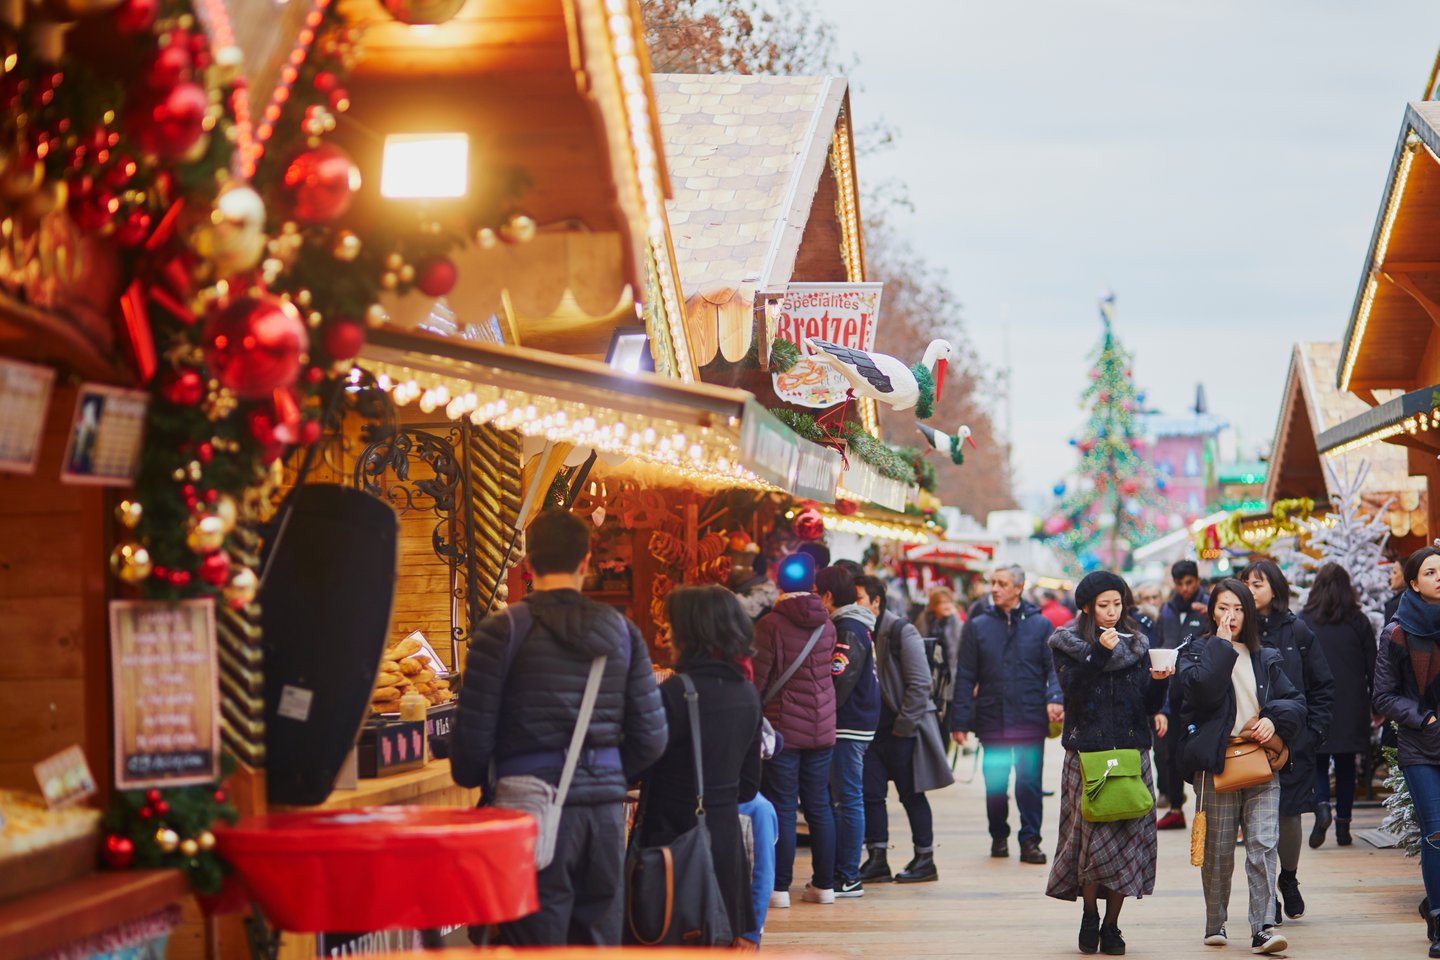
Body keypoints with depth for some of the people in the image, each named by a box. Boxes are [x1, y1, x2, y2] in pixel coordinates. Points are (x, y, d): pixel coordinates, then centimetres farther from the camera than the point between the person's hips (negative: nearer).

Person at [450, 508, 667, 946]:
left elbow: (473, 733, -7)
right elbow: (651, 738, 7)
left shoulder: (503, 631, -5)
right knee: (600, 943, 12)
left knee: (537, 944, 0)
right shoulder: (621, 630, 7)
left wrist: (473, 780, 14)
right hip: (605, 808, 4)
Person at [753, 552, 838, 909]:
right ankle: (824, 884, 15)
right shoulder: (826, 626, 3)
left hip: (783, 727, -5)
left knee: (781, 808, -1)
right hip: (821, 727, 5)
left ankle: (779, 888, -1)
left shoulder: (771, 624, -12)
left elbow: (757, 678, -9)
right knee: (819, 805, 11)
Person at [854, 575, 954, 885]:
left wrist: (903, 724, -14)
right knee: (870, 794, 3)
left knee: (911, 794, 1)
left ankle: (925, 860, 9)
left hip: (903, 730, -6)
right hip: (873, 729, 6)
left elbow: (919, 684, -13)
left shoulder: (901, 632, -11)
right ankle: (877, 861, 9)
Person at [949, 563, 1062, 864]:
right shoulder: (977, 627, 6)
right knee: (995, 782, 7)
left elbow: (1053, 667, 4)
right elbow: (965, 677, 6)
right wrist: (960, 720, 0)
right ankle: (999, 837, 22)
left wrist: (1054, 698, -15)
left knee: (1029, 782, -4)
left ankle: (1030, 840, 1)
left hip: (1030, 718, -1)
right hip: (992, 718, 1)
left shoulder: (1039, 624, 5)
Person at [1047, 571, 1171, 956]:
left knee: (1129, 836, -1)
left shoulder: (1137, 644, 12)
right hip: (1087, 752, -3)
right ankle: (1090, 917, 9)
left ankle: (1111, 925, 9)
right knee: (1095, 835, -11)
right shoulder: (1067, 644, 4)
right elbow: (1072, 690, -12)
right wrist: (1100, 653, -19)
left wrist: (1159, 681, -10)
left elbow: (1150, 707, 9)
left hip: (1132, 752, 3)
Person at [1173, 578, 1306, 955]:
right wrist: (1222, 644, -7)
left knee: (1263, 846, -10)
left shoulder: (1265, 658, 17)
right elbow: (1204, 688, -14)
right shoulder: (1196, 652, 7)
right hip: (1216, 764, -2)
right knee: (1218, 850, 4)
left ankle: (1263, 927, -13)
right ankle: (1215, 925, 18)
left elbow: (1297, 703, 15)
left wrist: (1275, 718, -5)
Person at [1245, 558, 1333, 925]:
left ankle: (1289, 881, 27)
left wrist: (1312, 731, 0)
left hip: (1292, 741, 0)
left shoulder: (1296, 632, 4)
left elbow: (1323, 687, 8)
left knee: (1288, 813, 3)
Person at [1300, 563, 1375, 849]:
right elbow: (1372, 667, 4)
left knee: (1318, 761, 7)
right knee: (1345, 763, 9)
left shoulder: (1304, 622, -3)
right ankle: (1343, 824, 7)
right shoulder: (1359, 621, 1)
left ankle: (1322, 807, -19)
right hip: (1351, 705, 1)